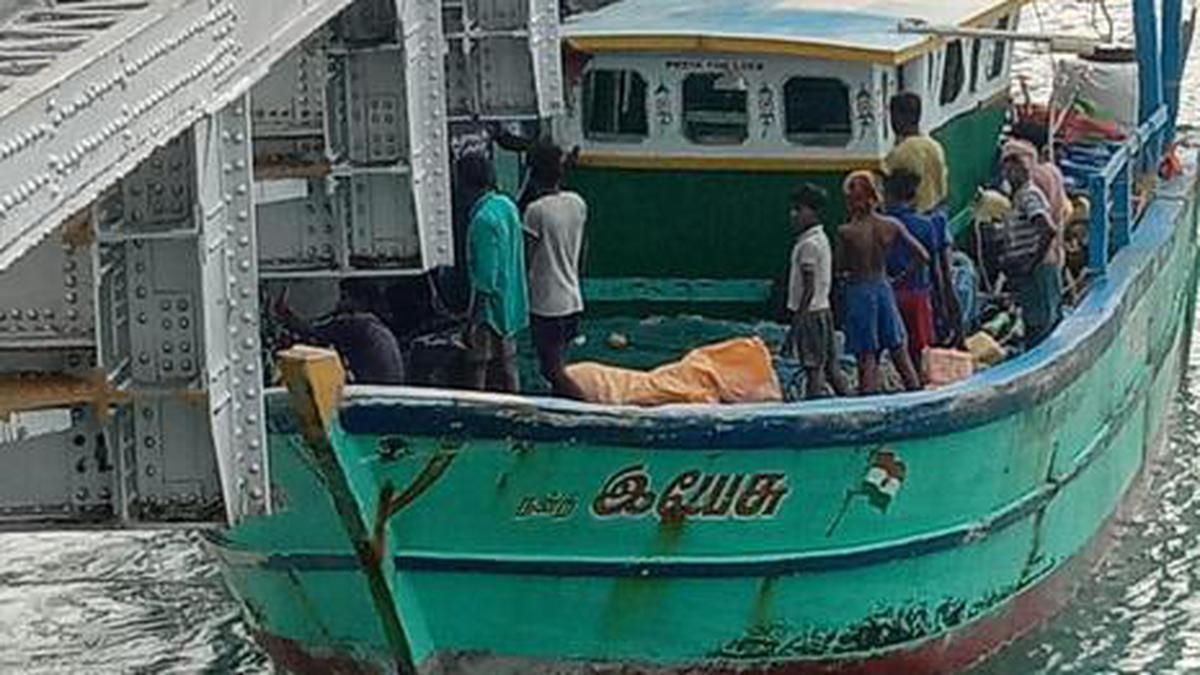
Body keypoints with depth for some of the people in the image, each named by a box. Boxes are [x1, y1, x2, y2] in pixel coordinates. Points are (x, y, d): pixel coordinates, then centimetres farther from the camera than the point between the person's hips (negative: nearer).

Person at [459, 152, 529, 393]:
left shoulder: (483, 221, -23)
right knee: (506, 369, 17)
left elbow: (485, 283, -23)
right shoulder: (507, 206, 3)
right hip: (512, 309, 9)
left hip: (490, 311, -9)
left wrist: (471, 324, -18)